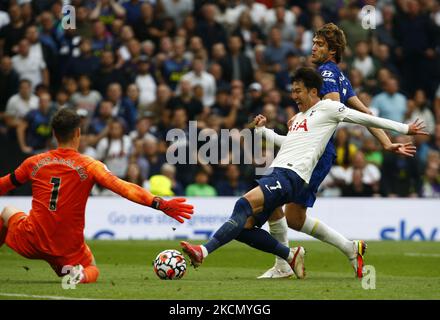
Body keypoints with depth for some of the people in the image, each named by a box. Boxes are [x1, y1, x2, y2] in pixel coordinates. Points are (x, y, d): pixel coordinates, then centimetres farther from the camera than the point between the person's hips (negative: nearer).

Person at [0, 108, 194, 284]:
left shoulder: (34, 163, 1)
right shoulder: (89, 166, -8)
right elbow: (125, 189, -18)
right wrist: (161, 205, -20)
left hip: (31, 243, 2)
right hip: (67, 249, -2)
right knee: (92, 271, 25)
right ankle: (81, 275, -10)